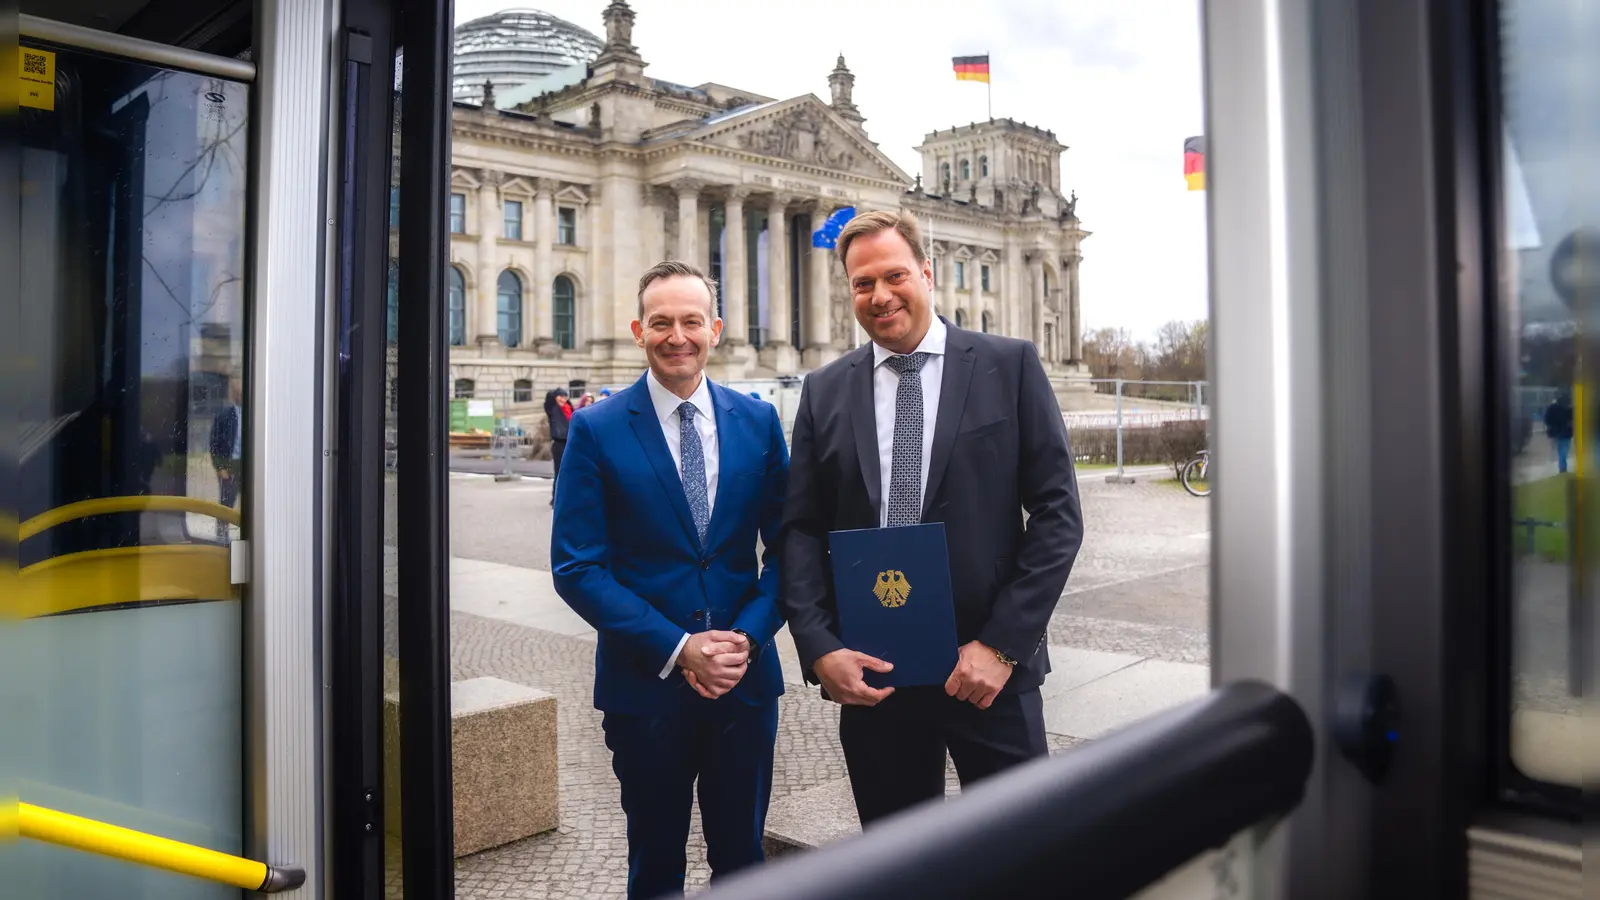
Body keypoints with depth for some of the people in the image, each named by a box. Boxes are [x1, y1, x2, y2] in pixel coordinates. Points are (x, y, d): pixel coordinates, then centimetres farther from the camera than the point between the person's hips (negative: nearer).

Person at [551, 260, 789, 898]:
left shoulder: (758, 422, 2)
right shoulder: (597, 429, -6)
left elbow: (785, 547, 4)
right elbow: (577, 567, -9)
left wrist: (748, 637, -11)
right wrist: (677, 648, -15)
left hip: (746, 681, 2)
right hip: (645, 684, -1)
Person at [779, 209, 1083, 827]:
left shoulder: (1010, 366, -1)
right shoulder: (824, 391, 6)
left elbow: (1058, 513, -4)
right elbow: (801, 530, 5)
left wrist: (1002, 644, -11)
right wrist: (820, 648, -8)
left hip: (989, 666, -2)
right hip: (866, 674, 2)